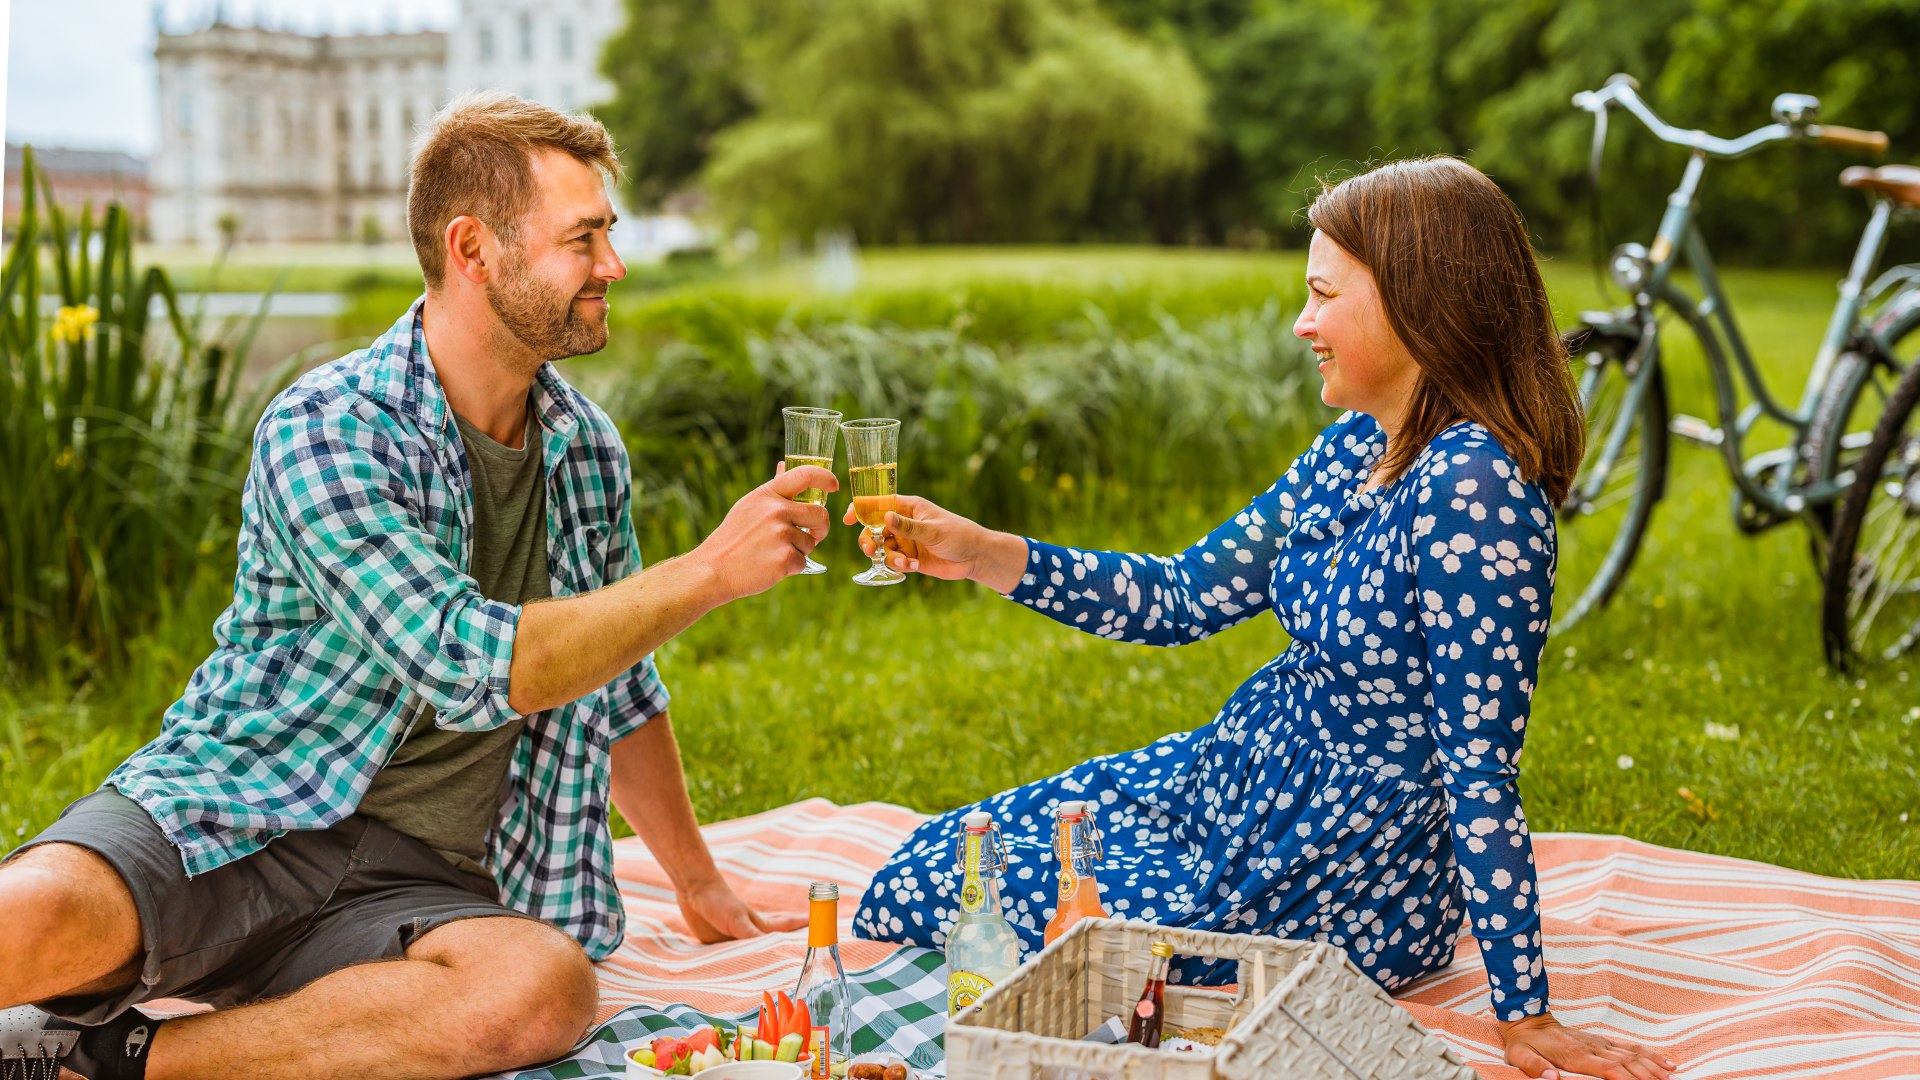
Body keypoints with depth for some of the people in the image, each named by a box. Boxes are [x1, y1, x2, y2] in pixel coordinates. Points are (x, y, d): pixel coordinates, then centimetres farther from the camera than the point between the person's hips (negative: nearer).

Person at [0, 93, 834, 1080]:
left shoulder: (589, 451, 9)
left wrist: (700, 886, 28)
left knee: (550, 988, -31)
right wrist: (711, 571, -17)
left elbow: (622, 692, 23)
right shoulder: (323, 431, -12)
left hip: (426, 880, 6)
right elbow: (474, 667, -21)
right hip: (229, 819, -6)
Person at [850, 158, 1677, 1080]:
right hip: (1239, 778, 8)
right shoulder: (1354, 448, 0)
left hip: (1335, 894, -8)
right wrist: (980, 554, -3)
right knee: (932, 862, 13)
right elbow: (1184, 598, 6)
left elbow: (1480, 767, -27)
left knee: (931, 903, 1)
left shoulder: (1469, 487, -28)